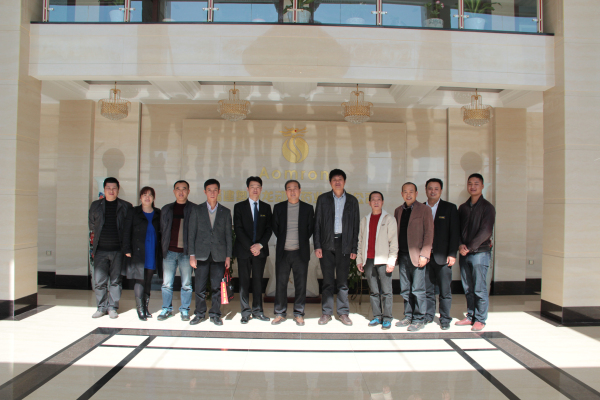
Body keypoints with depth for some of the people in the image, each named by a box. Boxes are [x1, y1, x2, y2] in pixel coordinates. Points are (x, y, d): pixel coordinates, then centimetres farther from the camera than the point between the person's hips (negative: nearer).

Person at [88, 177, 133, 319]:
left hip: (118, 250, -1)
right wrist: (101, 234, 14)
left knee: (116, 281, 4)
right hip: (100, 250, 2)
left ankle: (112, 307, 15)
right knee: (99, 280, 2)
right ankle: (101, 307, 16)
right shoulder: (95, 205, 9)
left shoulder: (126, 206, 3)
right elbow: (91, 224, 21)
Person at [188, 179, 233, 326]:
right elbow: (191, 233, 5)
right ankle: (199, 313, 18)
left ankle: (215, 314, 15)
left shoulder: (225, 212, 9)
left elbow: (228, 235, 8)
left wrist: (228, 256, 2)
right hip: (201, 254, 0)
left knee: (217, 287, 3)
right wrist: (192, 255, -2)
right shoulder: (197, 210, 8)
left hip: (219, 255, 0)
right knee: (200, 287, 4)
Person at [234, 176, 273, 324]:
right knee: (244, 281, 1)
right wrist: (250, 247, -12)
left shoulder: (266, 207, 11)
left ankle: (257, 311, 14)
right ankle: (246, 312, 9)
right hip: (243, 250, -1)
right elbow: (238, 229, -3)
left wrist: (260, 245, -10)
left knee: (258, 280, 6)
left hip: (260, 250, 2)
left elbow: (269, 229, 5)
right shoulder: (239, 206, 5)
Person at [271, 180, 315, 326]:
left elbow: (311, 229, 8)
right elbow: (275, 227, 12)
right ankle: (280, 313, 17)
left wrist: (302, 241, 6)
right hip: (282, 252, 1)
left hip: (301, 252, -1)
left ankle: (299, 314, 15)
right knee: (280, 283, 4)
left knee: (301, 284, 3)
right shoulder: (278, 207, 7)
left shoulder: (308, 208, 5)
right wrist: (283, 240, 8)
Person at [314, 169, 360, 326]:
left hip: (344, 244, 0)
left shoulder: (352, 201, 8)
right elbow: (317, 223, 4)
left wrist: (354, 248, 1)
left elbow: (355, 225, 7)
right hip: (327, 244, 0)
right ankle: (327, 313, 14)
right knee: (328, 280, 4)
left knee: (343, 281, 4)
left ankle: (343, 313, 15)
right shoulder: (323, 199, 6)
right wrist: (317, 246, -4)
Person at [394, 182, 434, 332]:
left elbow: (429, 233, -5)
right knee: (405, 290, 10)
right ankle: (408, 317, 20)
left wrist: (424, 254, -12)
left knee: (417, 290, -2)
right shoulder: (398, 211, 15)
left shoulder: (424, 210, 0)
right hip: (403, 256, 5)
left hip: (417, 256, -5)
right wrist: (395, 253, 8)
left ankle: (419, 320, 8)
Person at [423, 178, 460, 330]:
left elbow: (455, 232, 0)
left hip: (442, 256, -2)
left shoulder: (450, 208, 4)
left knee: (445, 290, 3)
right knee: (427, 289, 8)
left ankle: (445, 319, 14)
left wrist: (452, 254, -7)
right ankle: (428, 315, 21)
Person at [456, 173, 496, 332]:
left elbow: (486, 231, -11)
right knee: (468, 289, 10)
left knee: (479, 289, -1)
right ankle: (470, 316, 21)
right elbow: (457, 228, 12)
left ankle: (480, 320, 9)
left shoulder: (487, 207, -3)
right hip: (464, 253, 5)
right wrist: (460, 245, -4)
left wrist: (469, 247, -12)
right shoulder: (463, 207, 13)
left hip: (480, 252, -5)